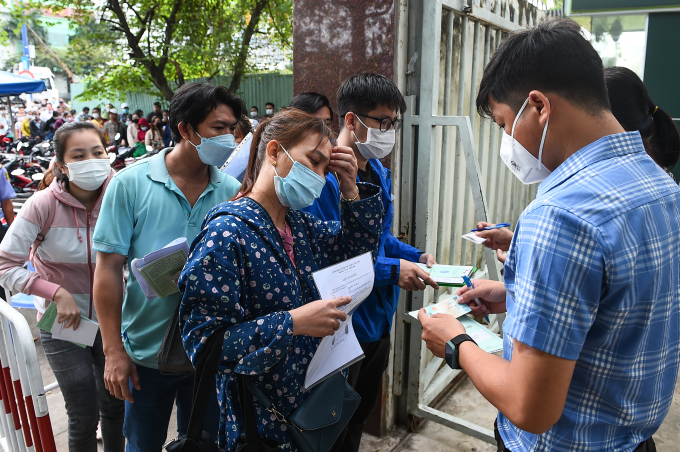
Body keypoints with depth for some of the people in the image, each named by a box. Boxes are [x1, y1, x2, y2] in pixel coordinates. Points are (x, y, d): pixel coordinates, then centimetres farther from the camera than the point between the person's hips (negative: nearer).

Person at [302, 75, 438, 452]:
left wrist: (415, 256, 0)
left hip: (378, 320, 8)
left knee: (359, 419, 26)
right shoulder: (326, 175, -21)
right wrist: (391, 270, -26)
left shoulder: (379, 172, 8)